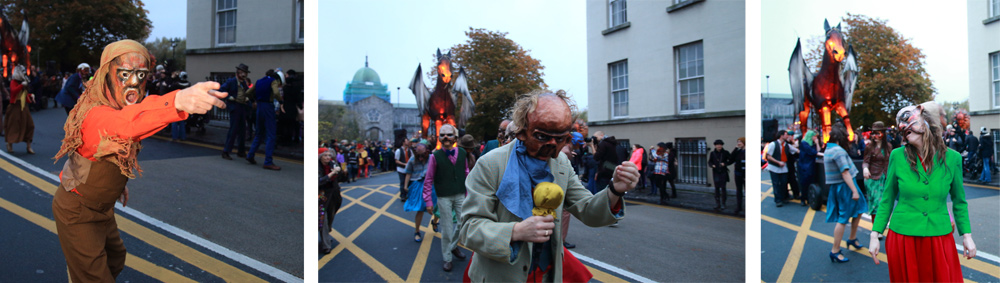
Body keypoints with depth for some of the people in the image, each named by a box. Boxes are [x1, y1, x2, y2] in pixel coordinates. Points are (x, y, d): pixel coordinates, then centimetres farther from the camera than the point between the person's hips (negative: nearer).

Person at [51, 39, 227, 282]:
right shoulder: (95, 115, -35)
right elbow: (123, 124, -59)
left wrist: (118, 184, 8)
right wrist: (177, 102, -77)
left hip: (101, 207, 9)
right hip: (77, 214, -9)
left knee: (115, 259, 25)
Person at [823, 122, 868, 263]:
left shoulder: (829, 149, 11)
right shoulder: (838, 151, -20)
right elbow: (845, 172, -24)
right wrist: (854, 191, -23)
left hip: (837, 186, 10)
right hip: (844, 187, -10)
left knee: (859, 208, 22)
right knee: (843, 219, -5)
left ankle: (852, 238, 34)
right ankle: (835, 251, -1)